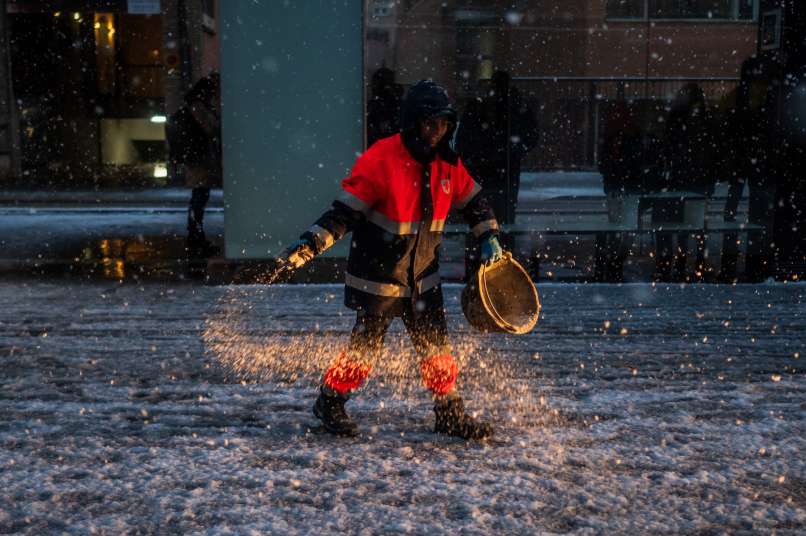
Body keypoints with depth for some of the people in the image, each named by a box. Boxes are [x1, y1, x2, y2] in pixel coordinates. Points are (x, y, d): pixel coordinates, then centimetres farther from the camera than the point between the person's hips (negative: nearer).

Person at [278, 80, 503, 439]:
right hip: (377, 276, -5)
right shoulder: (381, 159, -19)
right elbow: (345, 211, -19)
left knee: (436, 346, 7)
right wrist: (310, 244, -28)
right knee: (366, 348, 1)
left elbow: (472, 201, 17)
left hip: (422, 276, 5)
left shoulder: (447, 163, 0)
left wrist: (488, 236, 7)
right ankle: (329, 402, 25)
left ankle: (450, 415, 21)